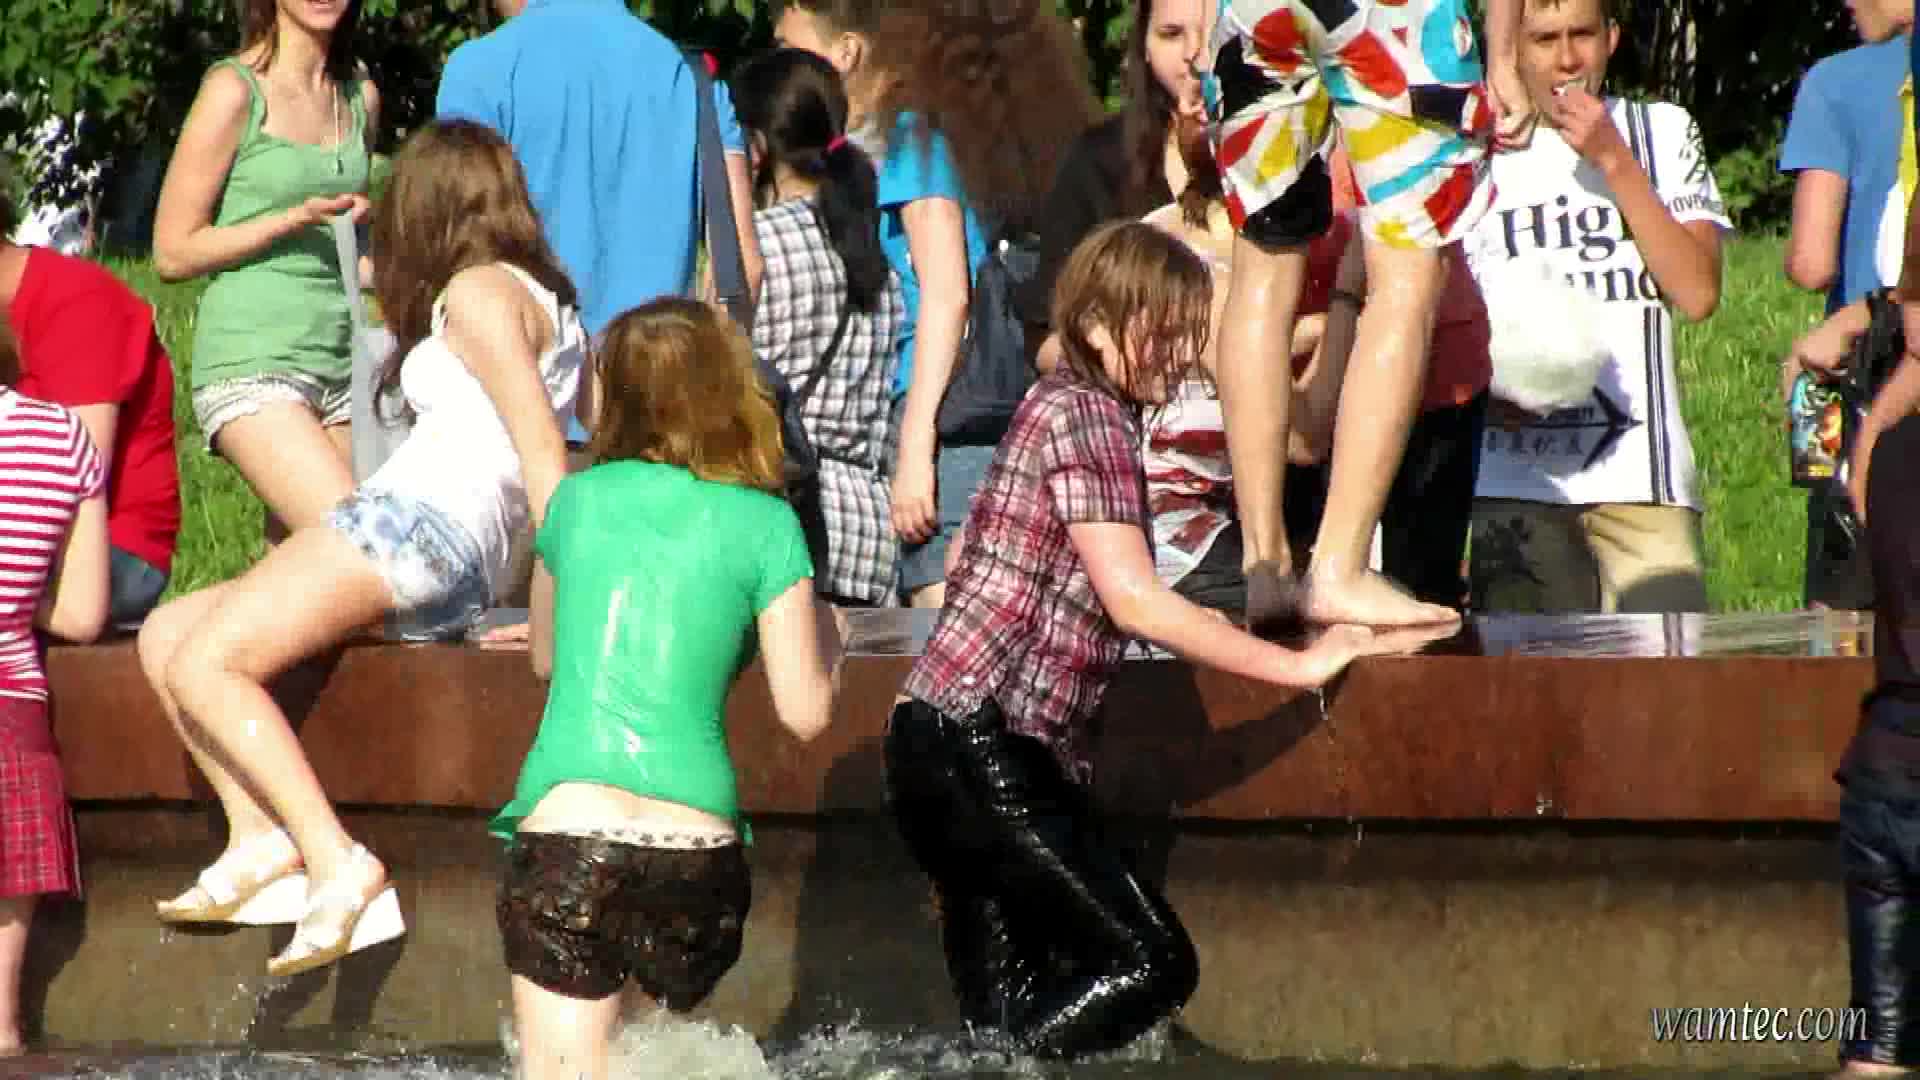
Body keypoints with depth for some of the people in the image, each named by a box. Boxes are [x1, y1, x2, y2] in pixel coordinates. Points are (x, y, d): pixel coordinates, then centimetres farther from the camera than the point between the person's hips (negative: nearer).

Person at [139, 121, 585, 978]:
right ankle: (257, 831, -8)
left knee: (203, 662, -19)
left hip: (419, 521, -10)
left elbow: (545, 457, -12)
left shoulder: (479, 292, -2)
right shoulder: (545, 300, 26)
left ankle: (335, 860, -30)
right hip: (462, 576, 10)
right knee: (165, 636, 10)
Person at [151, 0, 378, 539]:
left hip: (341, 366, 6)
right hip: (252, 366, -6)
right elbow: (173, 253, -4)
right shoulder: (235, 91, -5)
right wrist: (297, 219, -14)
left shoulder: (360, 95, 13)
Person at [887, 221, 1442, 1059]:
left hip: (937, 739, 10)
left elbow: (964, 561, 28)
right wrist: (1297, 667, -15)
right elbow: (1135, 599, -20)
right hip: (983, 746, -10)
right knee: (1152, 966, -12)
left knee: (1011, 1011, 7)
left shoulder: (1054, 404, 18)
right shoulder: (1088, 416, -11)